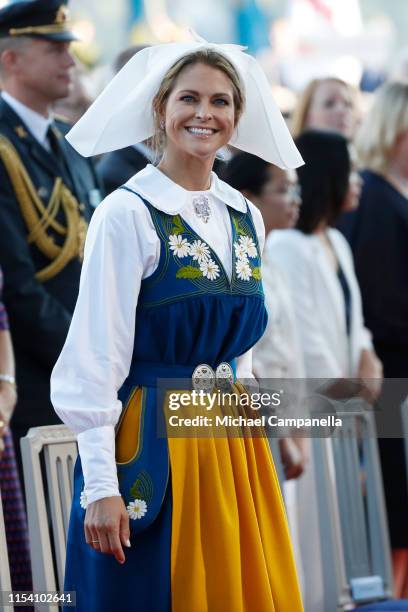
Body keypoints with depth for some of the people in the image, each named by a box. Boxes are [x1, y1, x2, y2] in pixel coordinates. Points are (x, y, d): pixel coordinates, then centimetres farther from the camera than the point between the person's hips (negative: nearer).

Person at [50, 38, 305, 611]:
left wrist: (248, 446, 13)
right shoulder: (126, 214, -11)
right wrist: (101, 486, -18)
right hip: (152, 445, -6)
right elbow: (96, 358, -14)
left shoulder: (246, 218, 9)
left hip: (235, 446, 6)